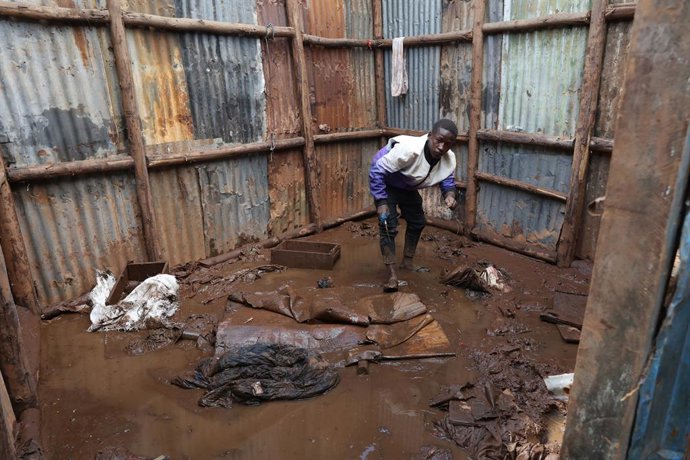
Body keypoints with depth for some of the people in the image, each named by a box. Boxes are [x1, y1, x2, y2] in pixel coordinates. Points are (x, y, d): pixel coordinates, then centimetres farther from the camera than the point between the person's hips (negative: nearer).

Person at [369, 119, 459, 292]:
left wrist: (450, 195, -31)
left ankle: (407, 262, 28)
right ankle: (392, 274, -13)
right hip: (386, 183, -7)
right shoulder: (409, 149, -40)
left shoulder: (449, 159, -20)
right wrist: (381, 202, -33)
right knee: (388, 226, -16)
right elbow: (377, 171, -34)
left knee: (418, 222, 10)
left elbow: (448, 181, -6)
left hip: (408, 188, 7)